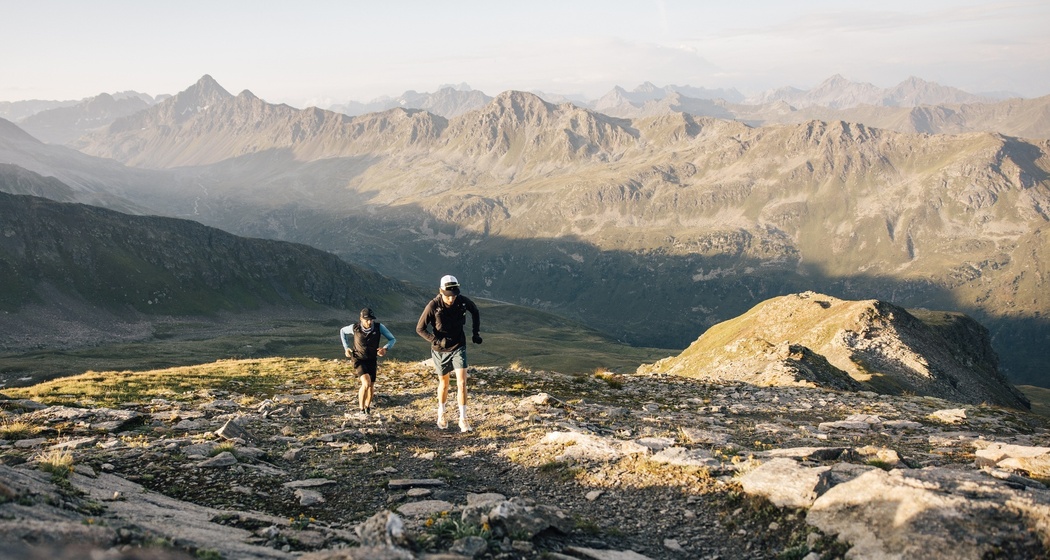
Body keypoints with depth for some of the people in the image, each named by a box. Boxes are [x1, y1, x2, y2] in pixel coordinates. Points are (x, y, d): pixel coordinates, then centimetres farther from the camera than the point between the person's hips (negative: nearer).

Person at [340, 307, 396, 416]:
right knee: (366, 382, -24)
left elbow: (392, 339, -11)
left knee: (371, 387, 8)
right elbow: (342, 331, 3)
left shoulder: (379, 327, -20)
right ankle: (361, 409, -8)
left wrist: (385, 348, -30)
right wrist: (346, 348, -4)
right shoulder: (355, 327, -20)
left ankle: (367, 407, 37)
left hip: (372, 360, 3)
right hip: (358, 360, -2)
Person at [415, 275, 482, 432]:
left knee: (462, 382, -12)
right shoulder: (433, 306, -22)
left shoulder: (463, 301, -15)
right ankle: (441, 414, 40)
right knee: (444, 384, 15)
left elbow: (475, 312, 9)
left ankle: (463, 419, -4)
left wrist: (476, 332, 2)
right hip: (441, 350, -1)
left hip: (459, 347, 1)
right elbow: (420, 328, -14)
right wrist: (437, 341, -24)